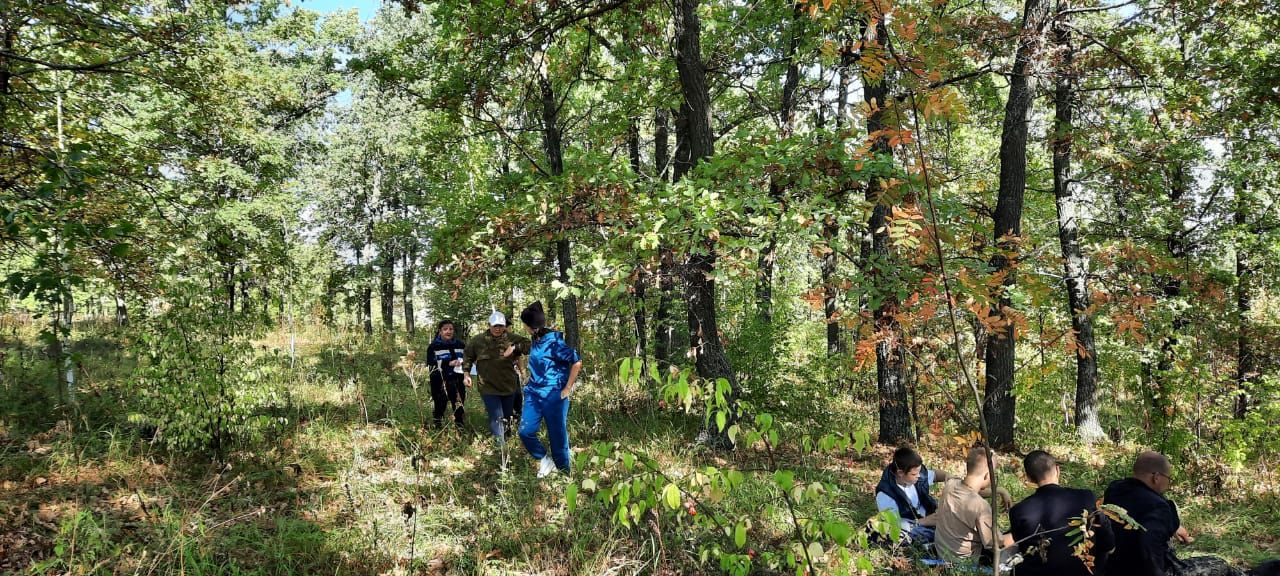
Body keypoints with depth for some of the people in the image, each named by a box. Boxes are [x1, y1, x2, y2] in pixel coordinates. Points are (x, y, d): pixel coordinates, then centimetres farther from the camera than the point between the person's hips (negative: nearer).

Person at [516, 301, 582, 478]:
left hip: (554, 396, -7)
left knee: (558, 437, 2)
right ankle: (545, 461, 18)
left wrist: (567, 389, -14)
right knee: (525, 431, -4)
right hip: (534, 394, 7)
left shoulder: (554, 341, -18)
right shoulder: (535, 340, 6)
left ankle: (564, 474, 18)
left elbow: (577, 363, -18)